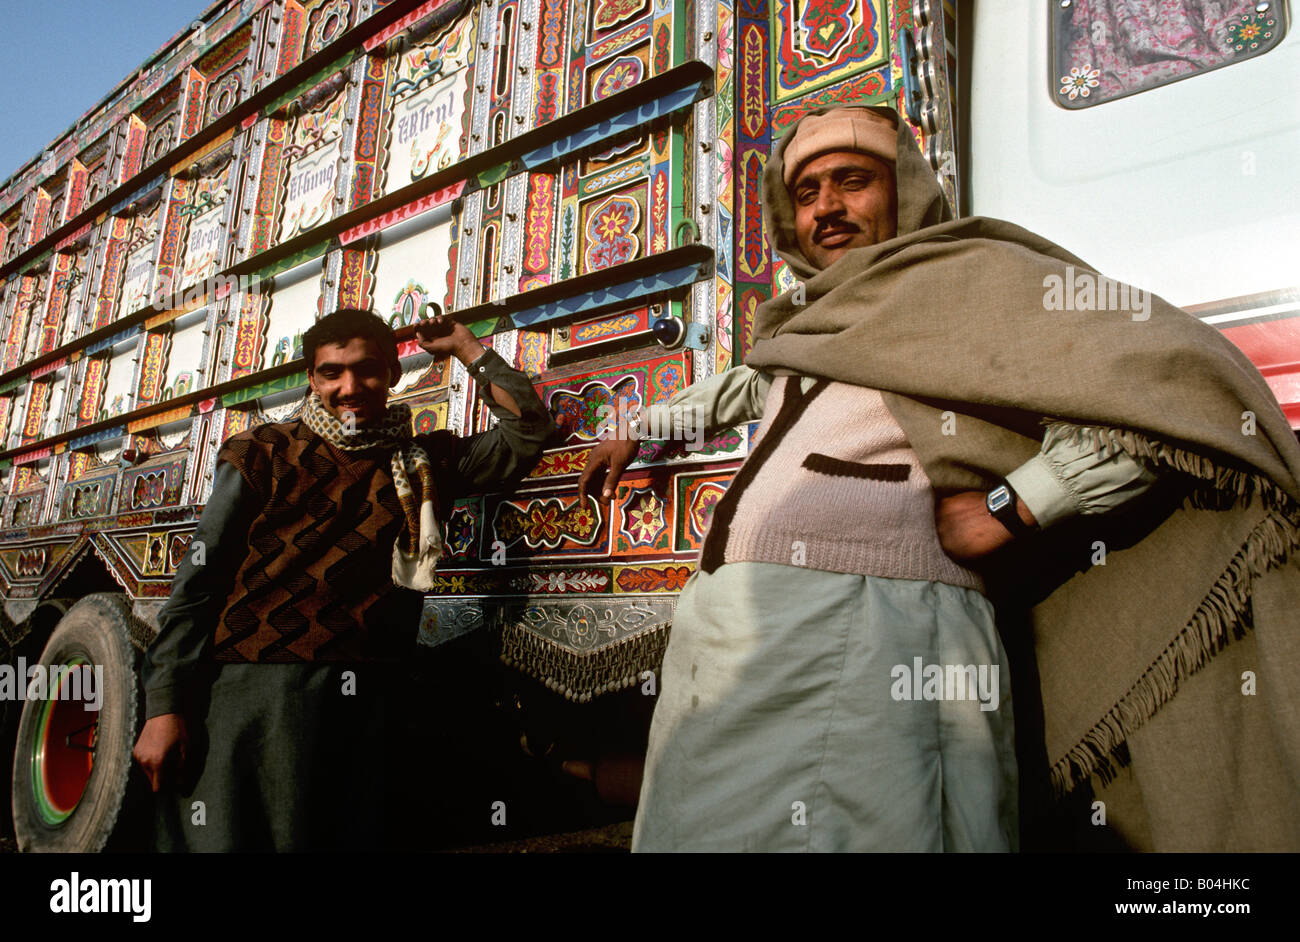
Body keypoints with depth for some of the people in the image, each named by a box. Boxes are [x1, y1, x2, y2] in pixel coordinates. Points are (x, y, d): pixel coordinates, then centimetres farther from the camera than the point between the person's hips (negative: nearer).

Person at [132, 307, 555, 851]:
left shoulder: (425, 463, 12)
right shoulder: (265, 456, 3)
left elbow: (528, 433, 11)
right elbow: (198, 583, 1)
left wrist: (467, 349, 10)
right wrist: (163, 708, -6)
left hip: (365, 704, 3)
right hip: (251, 698, -2)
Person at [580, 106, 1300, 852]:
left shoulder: (970, 276, 3)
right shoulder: (819, 315, 25)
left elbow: (1182, 375, -5)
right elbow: (755, 383, 47)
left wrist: (1011, 507, -9)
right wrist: (641, 428, 49)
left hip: (866, 631, -7)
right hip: (731, 634, 8)